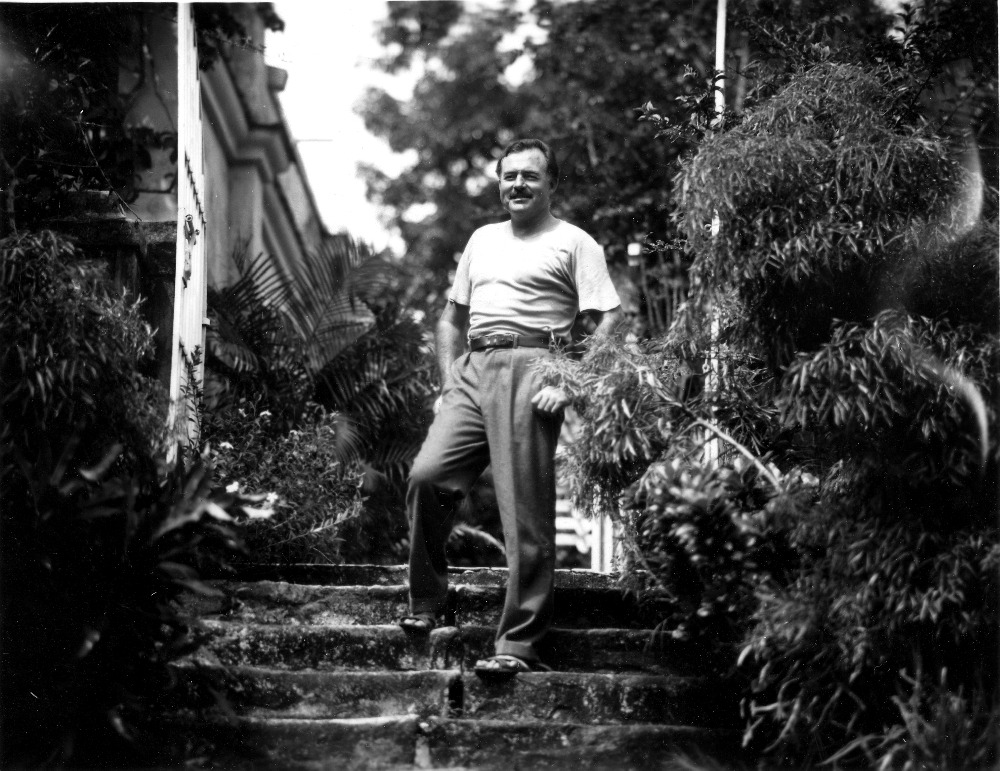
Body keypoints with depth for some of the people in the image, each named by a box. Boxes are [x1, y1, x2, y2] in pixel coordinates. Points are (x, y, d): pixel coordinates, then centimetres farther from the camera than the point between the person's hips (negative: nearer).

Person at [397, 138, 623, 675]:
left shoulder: (573, 243, 6)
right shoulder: (482, 240, 25)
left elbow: (609, 321, -3)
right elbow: (452, 316, 29)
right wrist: (449, 378, 13)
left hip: (530, 369, -5)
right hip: (473, 369, 6)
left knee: (526, 515, -8)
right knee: (427, 475, -12)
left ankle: (519, 644, -6)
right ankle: (426, 604, 3)